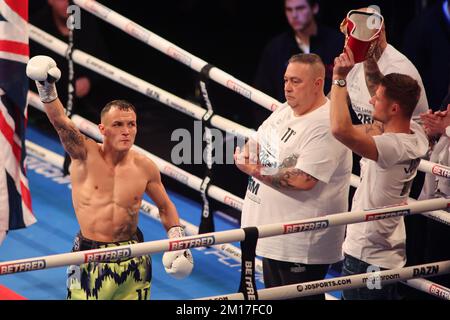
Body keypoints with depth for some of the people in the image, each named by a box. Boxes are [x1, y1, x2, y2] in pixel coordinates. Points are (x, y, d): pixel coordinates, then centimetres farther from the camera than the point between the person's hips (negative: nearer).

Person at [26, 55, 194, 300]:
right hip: (90, 259, -2)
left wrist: (177, 239, 4)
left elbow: (165, 207, 15)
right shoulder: (86, 155, -7)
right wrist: (47, 91, -38)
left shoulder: (145, 168, 0)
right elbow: (61, 122, -23)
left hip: (133, 258, 2)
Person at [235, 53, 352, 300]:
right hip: (274, 234, 10)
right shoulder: (284, 111, 10)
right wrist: (246, 154, -4)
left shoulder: (325, 126, -20)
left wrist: (255, 170, -19)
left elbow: (302, 180, -29)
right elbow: (256, 144, 21)